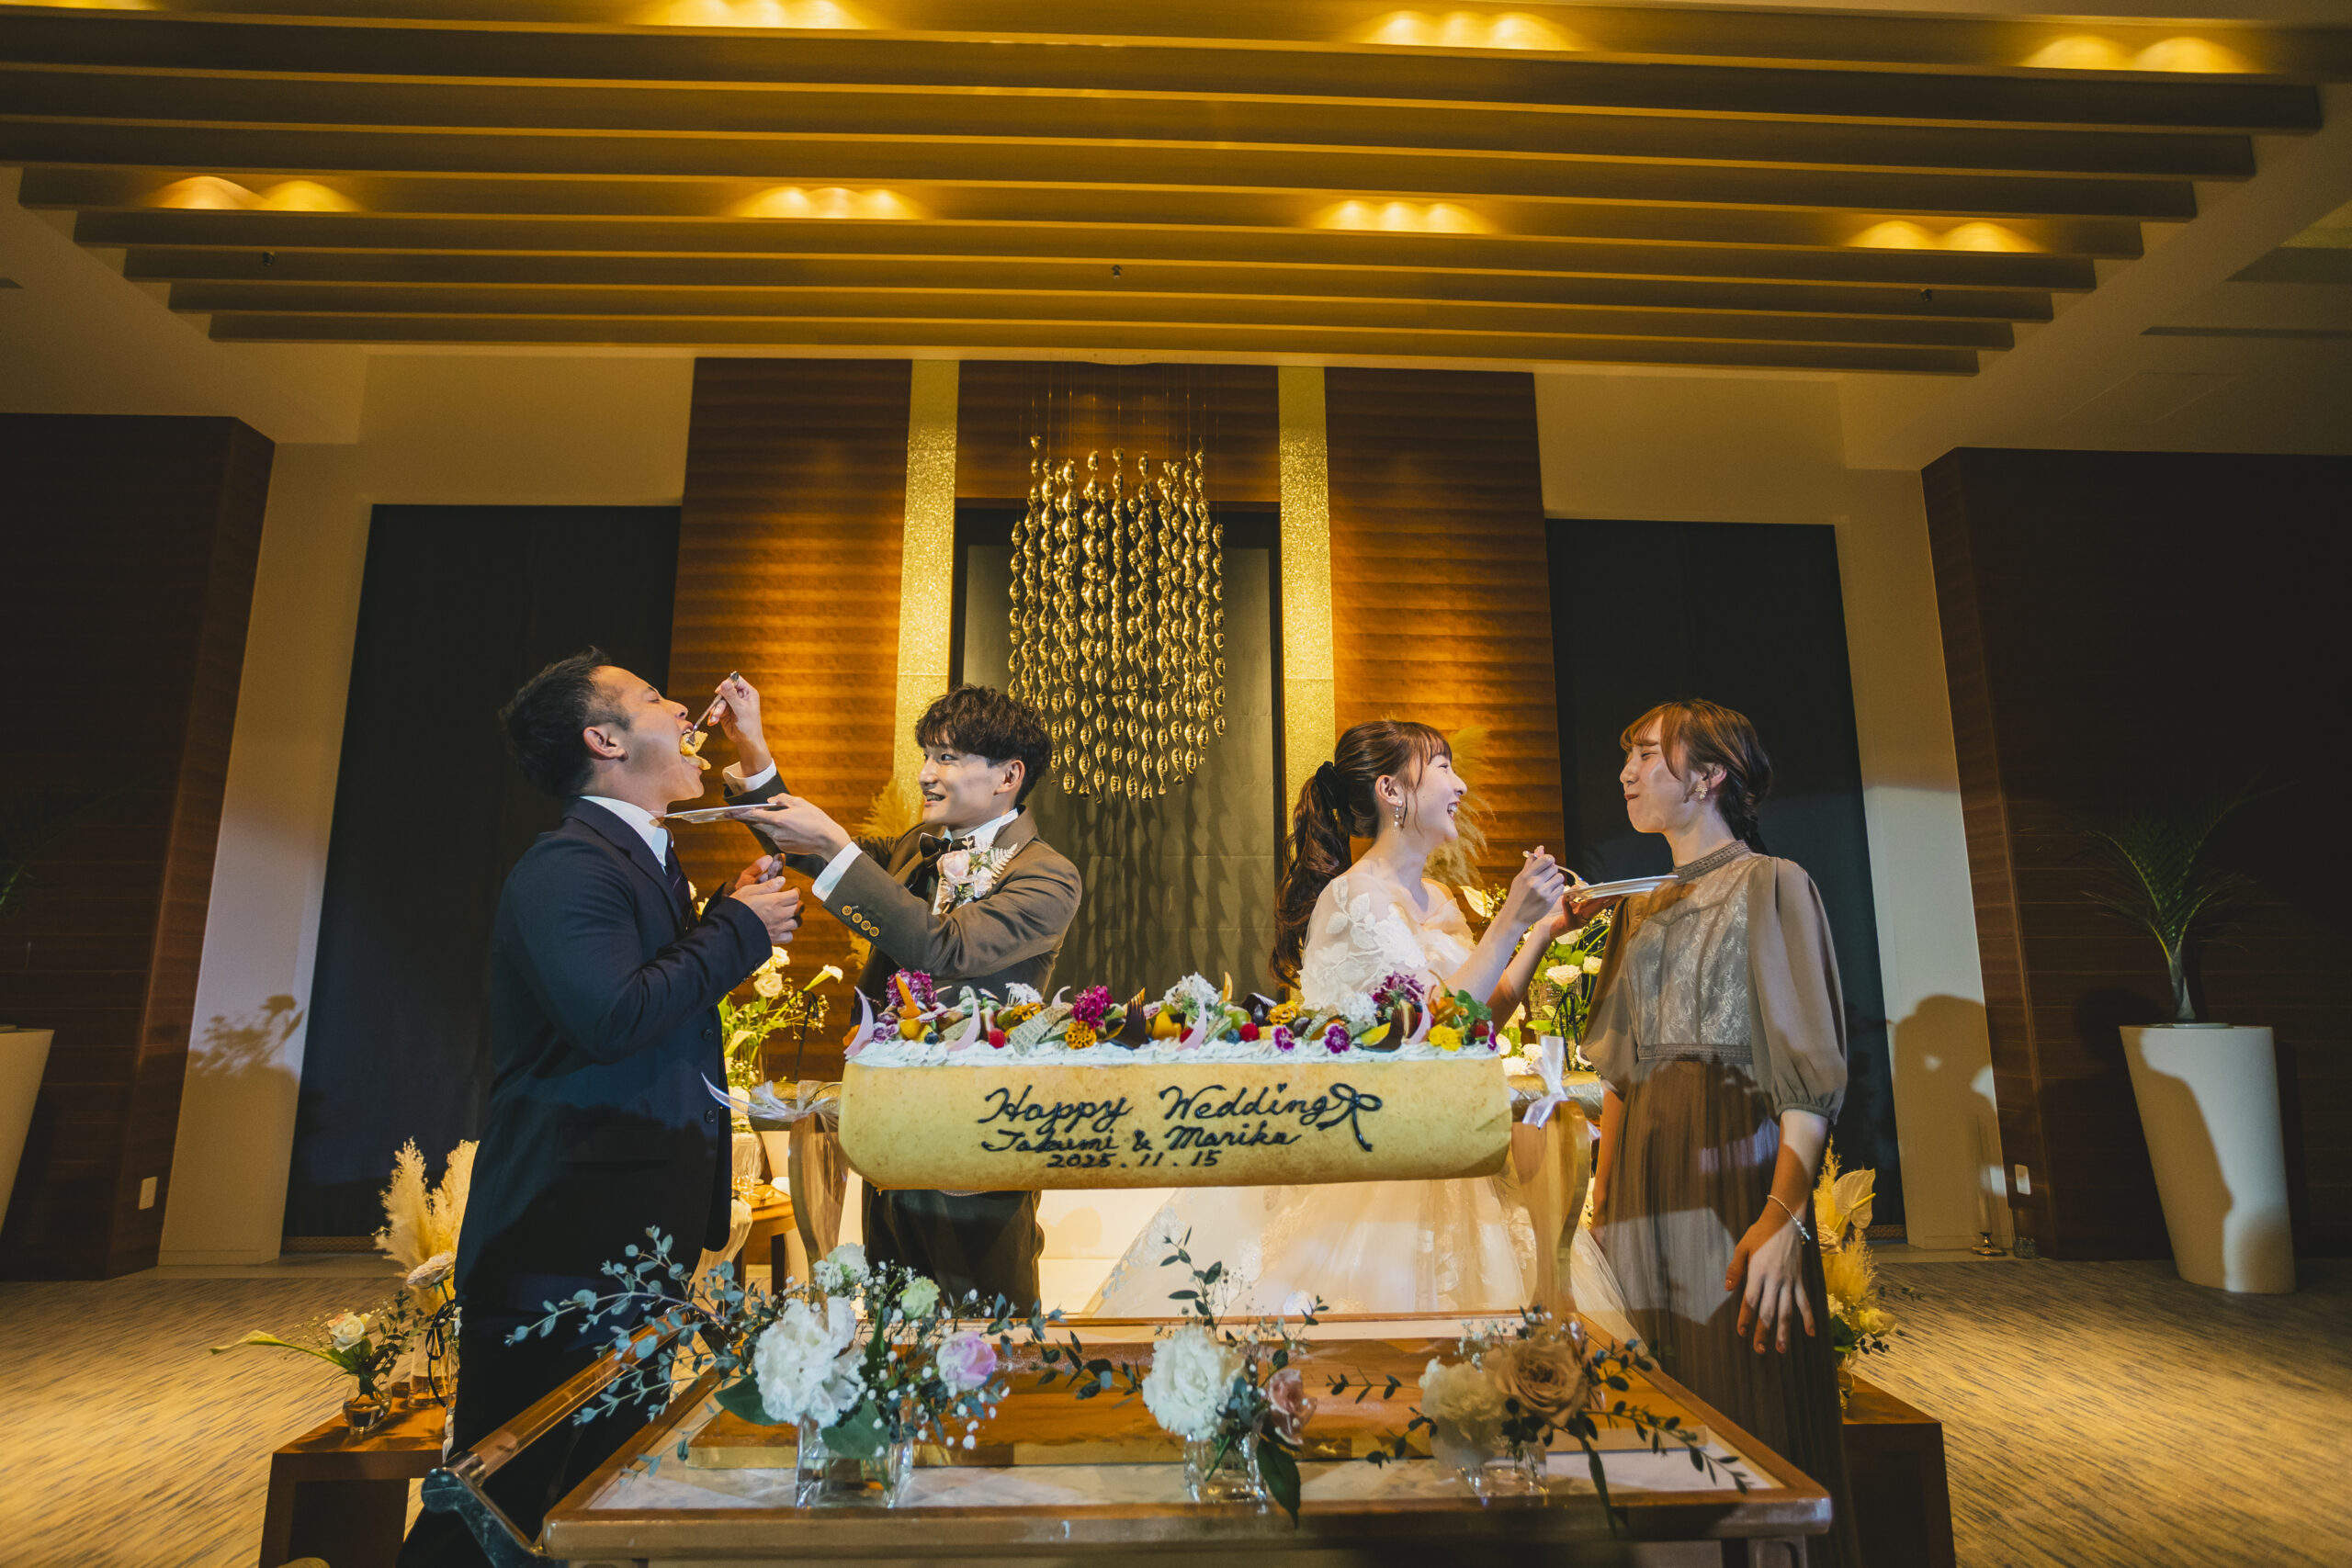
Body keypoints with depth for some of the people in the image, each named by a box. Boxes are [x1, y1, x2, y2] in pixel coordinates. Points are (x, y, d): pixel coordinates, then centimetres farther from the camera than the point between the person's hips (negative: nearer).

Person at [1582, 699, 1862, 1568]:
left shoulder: (1769, 884, -2)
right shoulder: (1641, 911, 17)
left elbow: (1811, 1070, -10)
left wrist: (1783, 1215, -20)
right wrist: (1602, 1205, 10)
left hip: (1731, 1171, -6)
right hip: (1645, 1191, 6)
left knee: (1752, 1414, 1)